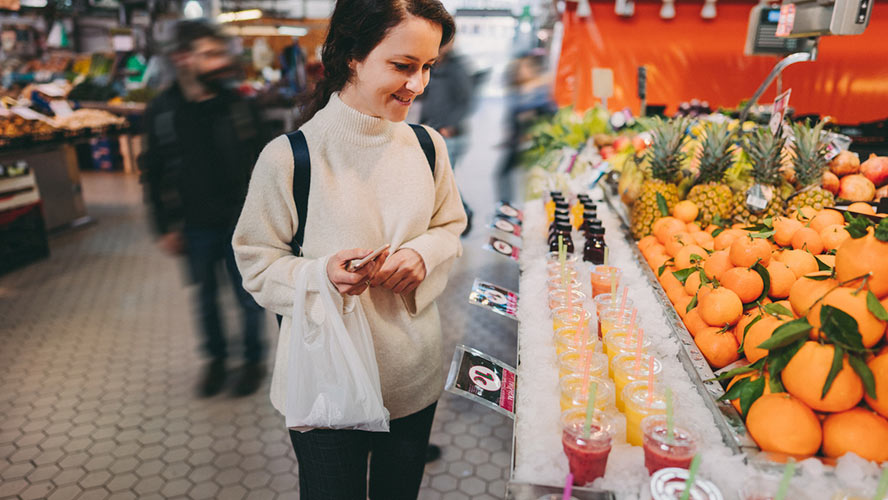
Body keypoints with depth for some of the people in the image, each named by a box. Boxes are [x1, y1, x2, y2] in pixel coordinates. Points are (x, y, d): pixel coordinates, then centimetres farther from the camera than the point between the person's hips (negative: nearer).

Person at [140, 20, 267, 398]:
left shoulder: (239, 105, -7)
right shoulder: (161, 111, -5)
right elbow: (153, 174, 1)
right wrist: (165, 227, 1)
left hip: (240, 223, -1)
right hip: (195, 226, 2)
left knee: (249, 295, 9)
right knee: (206, 298, 16)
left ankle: (253, 359, 30)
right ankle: (216, 359, 37)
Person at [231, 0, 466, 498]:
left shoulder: (427, 145, -3)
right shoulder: (288, 157, -17)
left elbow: (450, 228, 8)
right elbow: (257, 263, -9)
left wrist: (422, 255, -13)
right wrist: (322, 273, -27)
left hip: (415, 374, 4)